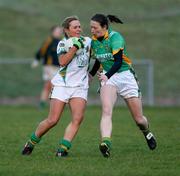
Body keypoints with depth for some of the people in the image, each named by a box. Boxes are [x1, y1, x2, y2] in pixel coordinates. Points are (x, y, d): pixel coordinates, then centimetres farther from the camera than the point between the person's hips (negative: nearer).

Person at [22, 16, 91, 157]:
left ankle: (63, 149, -17)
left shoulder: (87, 41, 8)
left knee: (78, 118, -18)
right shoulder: (63, 43, -3)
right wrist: (75, 47, -23)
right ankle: (31, 143, 15)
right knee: (52, 120, -6)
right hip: (62, 85, -3)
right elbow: (62, 62, -20)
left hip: (80, 86, 3)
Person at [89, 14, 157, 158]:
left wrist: (107, 75, -38)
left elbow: (118, 61, -26)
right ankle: (106, 142, -41)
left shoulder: (115, 37, -17)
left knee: (139, 118, 4)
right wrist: (91, 75, 24)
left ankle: (147, 133, 38)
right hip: (107, 78, 4)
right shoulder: (93, 40, 3)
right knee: (106, 111, -25)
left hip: (125, 77, -4)